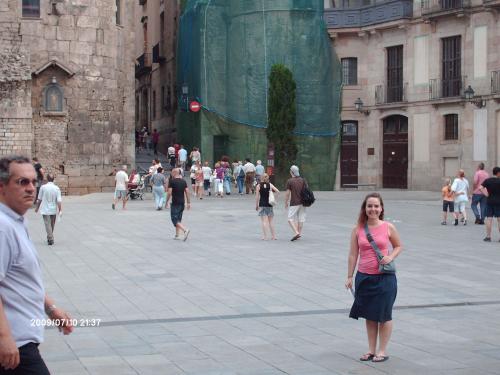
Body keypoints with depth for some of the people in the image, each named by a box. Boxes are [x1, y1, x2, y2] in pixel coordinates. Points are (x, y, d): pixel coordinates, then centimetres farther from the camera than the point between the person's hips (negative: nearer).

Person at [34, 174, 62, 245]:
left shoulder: (43, 187, -8)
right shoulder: (57, 188, -6)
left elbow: (39, 199, -1)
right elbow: (59, 200, -10)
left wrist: (37, 207, 14)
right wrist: (60, 210, -6)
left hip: (45, 209, -2)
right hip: (54, 210, 2)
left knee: (48, 224, -2)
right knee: (52, 224, 17)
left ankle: (50, 239, -12)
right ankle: (50, 238, 30)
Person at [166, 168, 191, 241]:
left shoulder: (172, 181, -9)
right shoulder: (183, 181, 7)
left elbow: (169, 192, -12)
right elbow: (187, 192, 5)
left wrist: (167, 202, -3)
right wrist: (188, 202, 9)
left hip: (175, 203, -6)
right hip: (182, 202, 6)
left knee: (175, 219, -5)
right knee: (179, 219, 16)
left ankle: (185, 230, -24)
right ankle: (177, 235, 17)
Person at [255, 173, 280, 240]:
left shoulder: (259, 185, -4)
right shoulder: (270, 185, 0)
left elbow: (257, 196, -4)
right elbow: (277, 191, -8)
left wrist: (256, 205, 4)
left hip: (262, 204, -2)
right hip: (269, 204, 2)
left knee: (264, 221, -2)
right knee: (270, 221, 12)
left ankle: (265, 236, -7)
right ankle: (273, 236, 12)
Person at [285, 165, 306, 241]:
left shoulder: (289, 181, -9)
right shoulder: (302, 180, 5)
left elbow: (287, 193, -8)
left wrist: (286, 203, 3)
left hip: (294, 203, -5)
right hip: (302, 202, 5)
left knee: (290, 219, 0)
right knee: (301, 218, 11)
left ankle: (296, 233, -16)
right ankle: (299, 233, 13)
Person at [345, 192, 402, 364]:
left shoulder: (388, 227, -4)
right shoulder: (358, 229, -1)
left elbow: (398, 246, 8)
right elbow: (353, 254, 2)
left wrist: (390, 257, -11)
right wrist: (349, 277, 1)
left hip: (384, 277, -2)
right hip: (364, 277, 2)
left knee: (384, 315, 6)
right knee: (370, 315, 12)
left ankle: (382, 351, 17)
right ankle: (371, 350, 23)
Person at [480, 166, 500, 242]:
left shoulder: (487, 180, 2)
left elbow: (480, 188, -10)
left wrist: (486, 194, -4)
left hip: (489, 202, 2)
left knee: (489, 219, 3)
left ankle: (488, 236, 2)